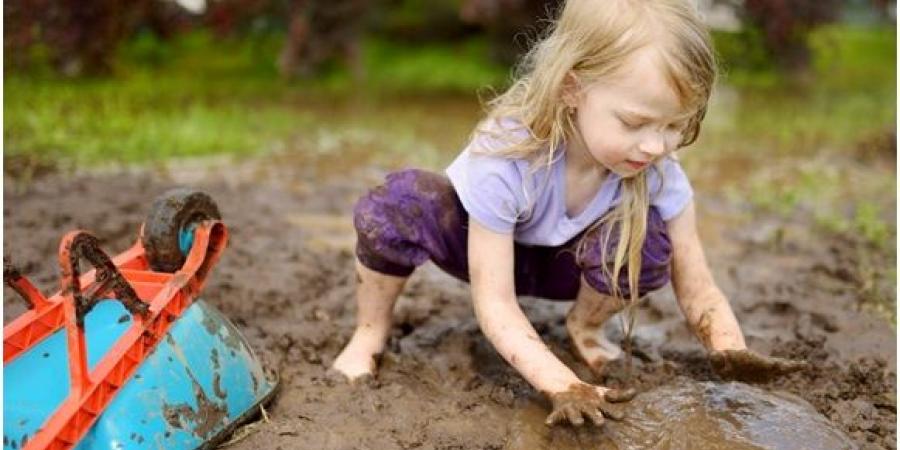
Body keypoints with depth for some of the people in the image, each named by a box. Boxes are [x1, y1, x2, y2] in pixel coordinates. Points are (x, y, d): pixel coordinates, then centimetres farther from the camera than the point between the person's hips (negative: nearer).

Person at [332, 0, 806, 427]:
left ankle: (584, 326, 3)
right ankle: (370, 333, -7)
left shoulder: (659, 173, -27)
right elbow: (495, 303, -36)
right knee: (399, 202, -36)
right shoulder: (504, 158, -39)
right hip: (480, 240, -3)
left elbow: (697, 287, -20)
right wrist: (562, 385, -48)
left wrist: (731, 352, -41)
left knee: (646, 241, -31)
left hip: (565, 263, 4)